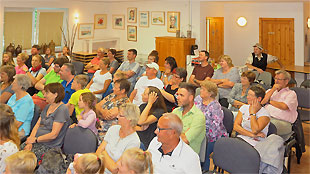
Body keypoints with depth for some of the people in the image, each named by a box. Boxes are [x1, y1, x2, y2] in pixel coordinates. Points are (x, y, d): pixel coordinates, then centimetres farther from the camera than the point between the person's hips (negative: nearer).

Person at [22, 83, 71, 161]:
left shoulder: (62, 109, -13)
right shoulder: (47, 107, 16)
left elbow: (53, 135, -17)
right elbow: (37, 125, 12)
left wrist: (36, 139, -10)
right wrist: (30, 142, -3)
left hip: (49, 146, -8)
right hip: (37, 141, 8)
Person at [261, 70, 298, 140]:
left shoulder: (291, 94, 11)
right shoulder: (270, 91, 27)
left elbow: (284, 106, -8)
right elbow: (262, 101, 8)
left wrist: (269, 101, 3)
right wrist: (273, 89, 5)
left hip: (282, 121, -4)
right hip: (266, 117, 4)